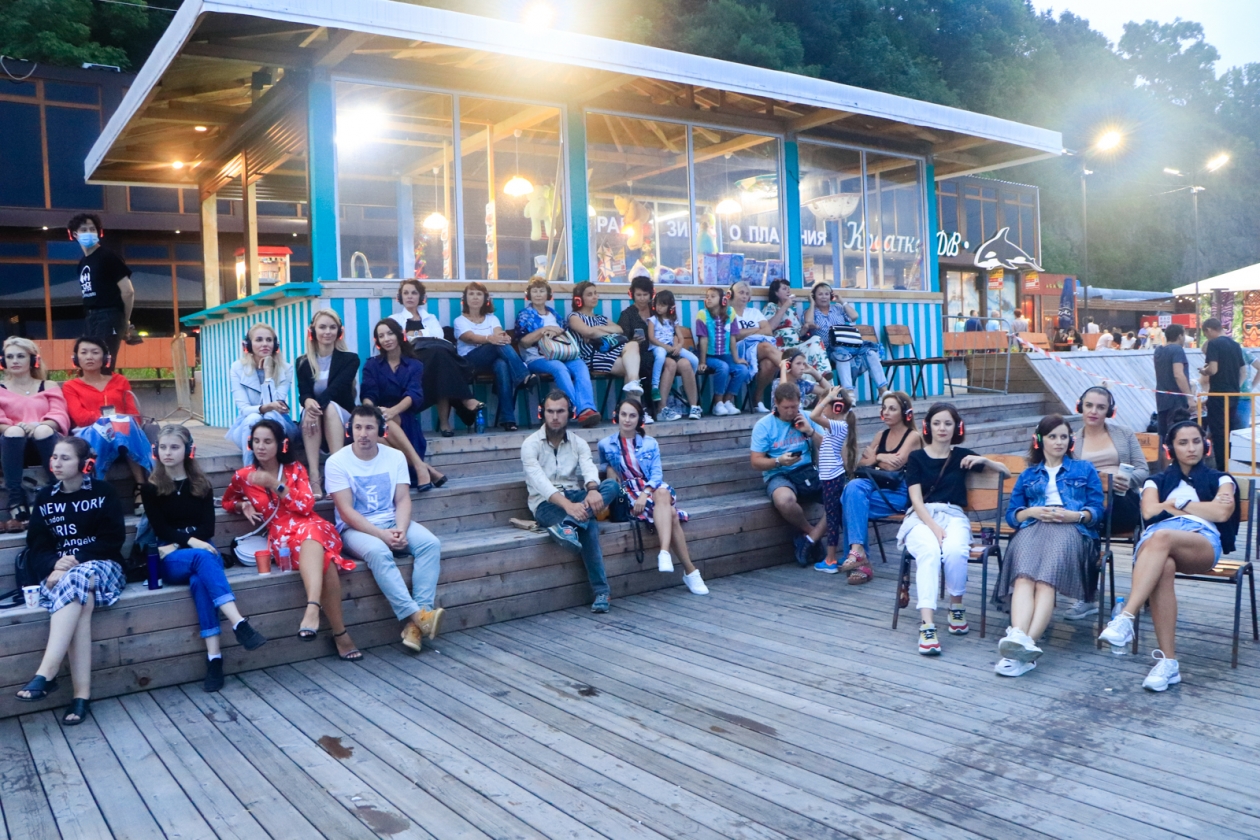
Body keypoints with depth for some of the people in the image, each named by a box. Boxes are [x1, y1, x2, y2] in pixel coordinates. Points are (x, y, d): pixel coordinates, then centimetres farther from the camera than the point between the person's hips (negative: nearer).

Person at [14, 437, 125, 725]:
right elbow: (36, 546, 6)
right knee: (81, 603, -34)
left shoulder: (102, 492, 2)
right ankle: (82, 693, -39)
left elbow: (114, 539, -5)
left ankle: (46, 672, -41)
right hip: (59, 571, 2)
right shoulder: (45, 497, 12)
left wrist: (76, 560, -17)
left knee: (74, 581, -38)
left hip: (101, 565, -2)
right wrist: (54, 564, -16)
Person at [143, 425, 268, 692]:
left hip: (202, 548, 1)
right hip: (170, 560, -1)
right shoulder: (151, 488, 7)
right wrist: (190, 542, -19)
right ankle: (239, 623, -48)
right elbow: (161, 529, -3)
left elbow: (208, 526, 2)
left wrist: (178, 544, -13)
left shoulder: (201, 484, 11)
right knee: (202, 557, -35)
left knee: (199, 580, -34)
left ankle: (214, 657, -42)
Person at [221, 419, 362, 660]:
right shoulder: (243, 476, 13)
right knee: (323, 562, -36)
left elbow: (306, 506, -2)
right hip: (281, 535, -1)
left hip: (311, 527, 1)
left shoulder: (295, 469, 13)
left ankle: (312, 609, -57)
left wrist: (274, 484, -9)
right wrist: (243, 505, 8)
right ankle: (340, 632, -36)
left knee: (309, 532, -41)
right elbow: (227, 502, 31)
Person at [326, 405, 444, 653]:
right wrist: (382, 535, -22)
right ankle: (417, 615, -38)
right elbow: (346, 511, -12)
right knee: (378, 552, -37)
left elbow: (403, 500, 0)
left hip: (392, 522, 4)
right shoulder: (337, 462, -7)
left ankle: (416, 622, -31)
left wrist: (401, 530, -20)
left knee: (430, 544, -24)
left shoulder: (395, 457, 4)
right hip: (356, 529, -4)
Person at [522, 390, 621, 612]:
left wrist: (592, 489, -38)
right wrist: (568, 505, -38)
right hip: (547, 504, -4)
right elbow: (540, 482, -20)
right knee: (589, 525, -36)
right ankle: (601, 591, -38)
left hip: (575, 497, 4)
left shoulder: (578, 443, 9)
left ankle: (569, 524, -47)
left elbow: (589, 469, -11)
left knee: (612, 485, -29)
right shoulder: (531, 444, -4)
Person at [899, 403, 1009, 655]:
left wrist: (983, 460, -1)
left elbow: (1006, 472, 20)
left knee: (955, 551, -35)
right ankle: (927, 626, -44)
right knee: (929, 552, -36)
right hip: (921, 517, -1)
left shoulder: (962, 455, 15)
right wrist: (934, 527, -18)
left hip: (953, 516, 1)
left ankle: (956, 606, -9)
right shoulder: (916, 457, 9)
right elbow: (916, 500, -1)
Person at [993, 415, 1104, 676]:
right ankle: (1019, 640, -56)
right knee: (1024, 576, -34)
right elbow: (1011, 514, 19)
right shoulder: (1028, 475, 31)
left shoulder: (1084, 469, 27)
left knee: (1046, 579, -35)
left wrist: (1074, 515, -8)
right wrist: (1032, 512, -3)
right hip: (1032, 527, 1)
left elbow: (1097, 510, 14)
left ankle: (1025, 644, -51)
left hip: (1071, 529, -1)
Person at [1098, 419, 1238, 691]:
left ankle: (1125, 618, -52)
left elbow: (1222, 513, 5)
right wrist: (1204, 506, 9)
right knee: (1163, 567, -39)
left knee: (1162, 537, -40)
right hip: (1155, 542, 1)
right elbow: (1149, 512, 8)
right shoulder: (1156, 481, 29)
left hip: (1204, 542, -1)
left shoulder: (1220, 479, 26)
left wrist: (1176, 504, 10)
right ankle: (1167, 661, -43)